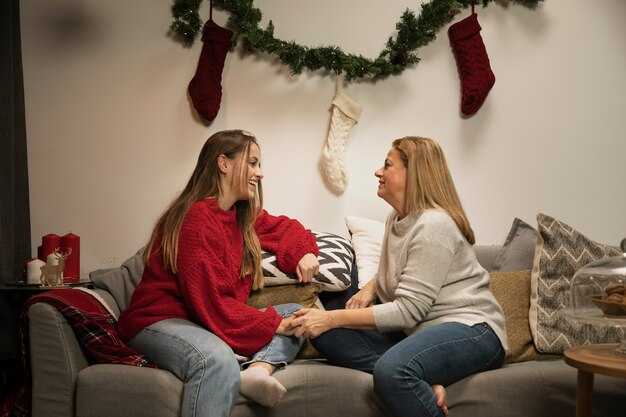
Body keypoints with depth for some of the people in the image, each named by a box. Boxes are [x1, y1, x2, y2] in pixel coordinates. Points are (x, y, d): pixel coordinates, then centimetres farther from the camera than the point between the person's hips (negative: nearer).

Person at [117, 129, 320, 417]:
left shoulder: (244, 216, 9)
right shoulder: (197, 218, -17)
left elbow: (283, 227, 27)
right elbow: (210, 302, -21)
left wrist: (305, 252, 4)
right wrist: (274, 325, -16)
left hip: (214, 321, 10)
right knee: (218, 361, -40)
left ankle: (258, 369, -26)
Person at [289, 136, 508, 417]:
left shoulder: (433, 225, -16)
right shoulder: (397, 219, 13)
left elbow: (407, 310, -20)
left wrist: (332, 318, -20)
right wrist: (371, 287, 4)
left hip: (471, 330, -10)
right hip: (417, 331, 10)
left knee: (392, 370, -39)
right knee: (328, 336, -9)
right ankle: (425, 386, -18)